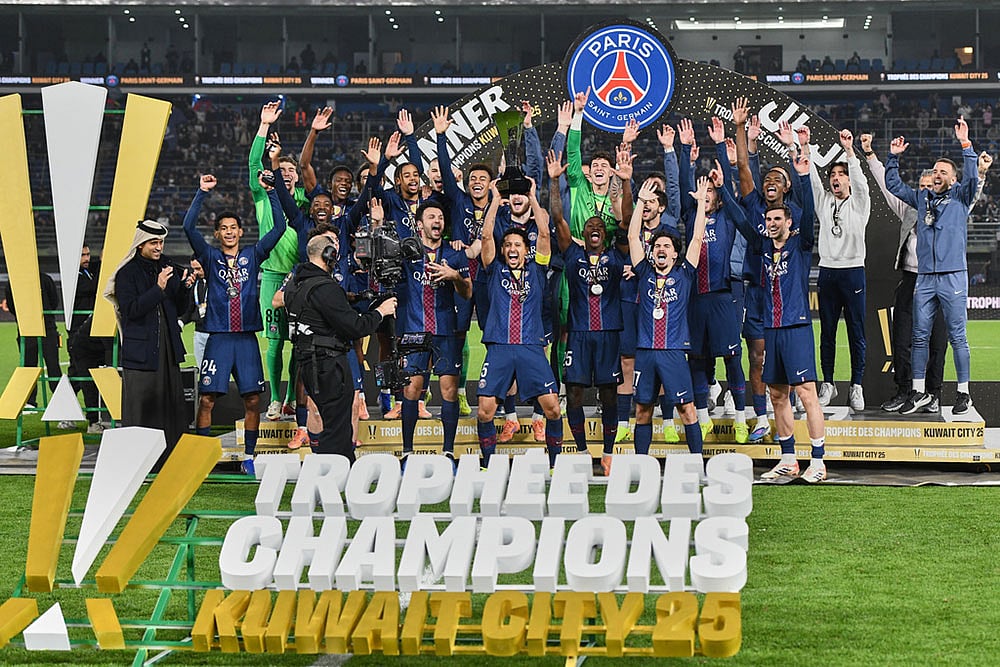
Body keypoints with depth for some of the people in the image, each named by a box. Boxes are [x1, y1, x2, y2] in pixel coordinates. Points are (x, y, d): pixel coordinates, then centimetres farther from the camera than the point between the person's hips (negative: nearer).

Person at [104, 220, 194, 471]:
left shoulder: (166, 267, 12)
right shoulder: (127, 273, -5)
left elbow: (179, 309, 15)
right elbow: (130, 310, -16)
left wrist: (184, 287, -4)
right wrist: (158, 289, -22)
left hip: (167, 347, 6)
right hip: (140, 350, -6)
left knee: (170, 403, 5)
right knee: (140, 406, -5)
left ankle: (170, 458, 11)